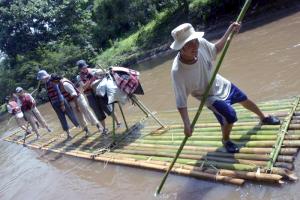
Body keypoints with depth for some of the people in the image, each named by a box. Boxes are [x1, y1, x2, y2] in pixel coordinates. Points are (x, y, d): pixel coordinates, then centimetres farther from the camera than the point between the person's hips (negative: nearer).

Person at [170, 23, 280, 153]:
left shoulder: (201, 43, -26)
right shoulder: (177, 71, -38)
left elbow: (215, 49, 0)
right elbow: (181, 102, -31)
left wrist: (230, 30, -3)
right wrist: (187, 124, -38)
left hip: (220, 83, 6)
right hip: (209, 96, -5)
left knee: (244, 99, 22)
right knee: (230, 116, -19)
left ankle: (264, 118, 55)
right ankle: (226, 140, 17)